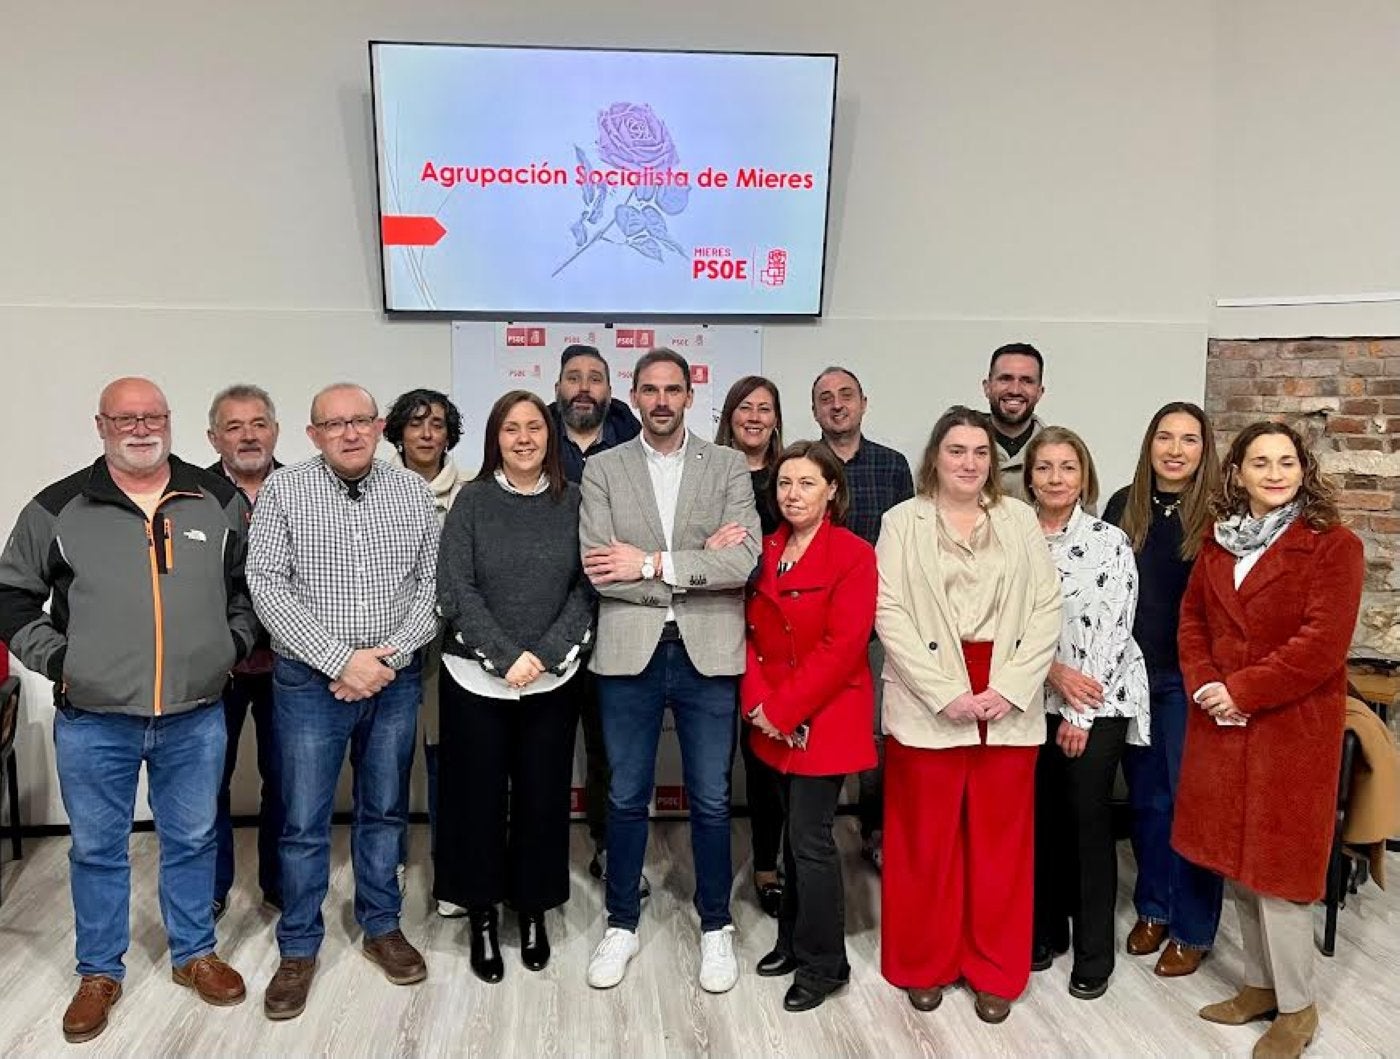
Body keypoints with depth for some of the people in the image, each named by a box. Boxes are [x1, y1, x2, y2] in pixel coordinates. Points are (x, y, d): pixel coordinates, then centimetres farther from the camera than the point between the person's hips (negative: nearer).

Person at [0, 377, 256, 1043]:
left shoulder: (219, 501, 2)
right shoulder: (57, 508, -1)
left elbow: (249, 585, 13)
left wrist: (233, 644, 3)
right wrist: (56, 660, -3)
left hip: (195, 718, 1)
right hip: (92, 721, -1)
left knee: (192, 840, 15)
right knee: (97, 849, 13)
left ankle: (195, 955, 34)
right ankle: (100, 973, 32)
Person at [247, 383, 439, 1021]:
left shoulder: (412, 492, 2)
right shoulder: (283, 491, -4)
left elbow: (432, 582, 1)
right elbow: (267, 586, -11)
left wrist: (390, 655, -13)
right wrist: (341, 659, -17)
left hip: (394, 680, 2)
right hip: (310, 681, -2)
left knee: (384, 810, 15)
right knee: (305, 822, 6)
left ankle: (381, 926, 32)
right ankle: (299, 948, 23)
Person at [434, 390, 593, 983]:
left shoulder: (573, 502, 2)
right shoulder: (473, 501, -1)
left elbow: (587, 587, -2)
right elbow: (455, 591, -6)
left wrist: (543, 654, -13)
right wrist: (506, 657, -15)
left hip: (553, 680, 1)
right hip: (477, 678, -1)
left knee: (543, 796, 9)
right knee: (478, 797, 6)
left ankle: (533, 912, 28)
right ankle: (482, 918, 24)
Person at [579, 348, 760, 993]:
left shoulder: (728, 467, 3)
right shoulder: (603, 470, 3)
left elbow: (743, 561, -10)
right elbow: (598, 568, -9)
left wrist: (652, 563, -13)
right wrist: (698, 564, -12)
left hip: (707, 653, 0)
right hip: (629, 653, 1)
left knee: (711, 800, 10)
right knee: (626, 798, 12)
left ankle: (716, 927, 28)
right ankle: (622, 924, 29)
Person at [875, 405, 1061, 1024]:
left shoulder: (1020, 521, 8)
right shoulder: (903, 522, 2)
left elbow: (1048, 610, 3)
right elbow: (889, 613, -6)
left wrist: (1010, 688, -9)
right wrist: (946, 692, -13)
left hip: (1009, 702, 2)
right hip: (928, 704, -2)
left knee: (1000, 837, 9)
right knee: (927, 838, 7)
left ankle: (995, 970, 25)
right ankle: (924, 963, 24)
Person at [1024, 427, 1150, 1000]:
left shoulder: (1109, 541, -6)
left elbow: (1112, 631, -9)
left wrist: (1080, 715, -11)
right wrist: (1053, 670, -12)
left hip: (1099, 701, -3)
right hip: (1035, 699, 3)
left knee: (1089, 818, 1)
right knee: (1042, 817, 10)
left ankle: (1094, 952, 15)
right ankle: (1046, 929, 28)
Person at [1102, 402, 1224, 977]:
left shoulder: (1218, 513, -7)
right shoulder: (1123, 507, 4)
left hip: (1189, 680, -4)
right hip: (1132, 677, 4)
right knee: (1146, 796, 15)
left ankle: (1192, 928, 20)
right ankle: (1152, 907, 32)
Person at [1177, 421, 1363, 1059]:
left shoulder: (1334, 546, -9)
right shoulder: (1218, 542, 9)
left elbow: (1322, 645, -17)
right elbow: (1192, 618, 11)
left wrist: (1242, 691, -18)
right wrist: (1203, 684, -6)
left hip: (1292, 728, -6)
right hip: (1222, 726, 6)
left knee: (1276, 863, 0)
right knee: (1236, 861, 13)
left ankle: (1297, 1006, 19)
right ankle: (1261, 984, 30)